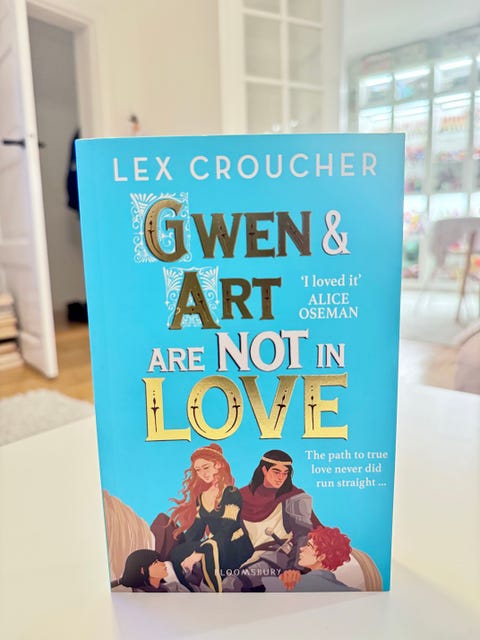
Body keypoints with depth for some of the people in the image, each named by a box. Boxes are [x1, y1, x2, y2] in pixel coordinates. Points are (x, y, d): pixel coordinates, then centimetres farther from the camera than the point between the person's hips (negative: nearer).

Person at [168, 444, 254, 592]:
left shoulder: (231, 493, -12)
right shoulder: (201, 496, 9)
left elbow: (225, 532, -20)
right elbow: (196, 529, 9)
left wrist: (198, 553, -28)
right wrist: (185, 550, -8)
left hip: (234, 548, -6)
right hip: (212, 545, 6)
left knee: (208, 553, -36)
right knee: (176, 553, -18)